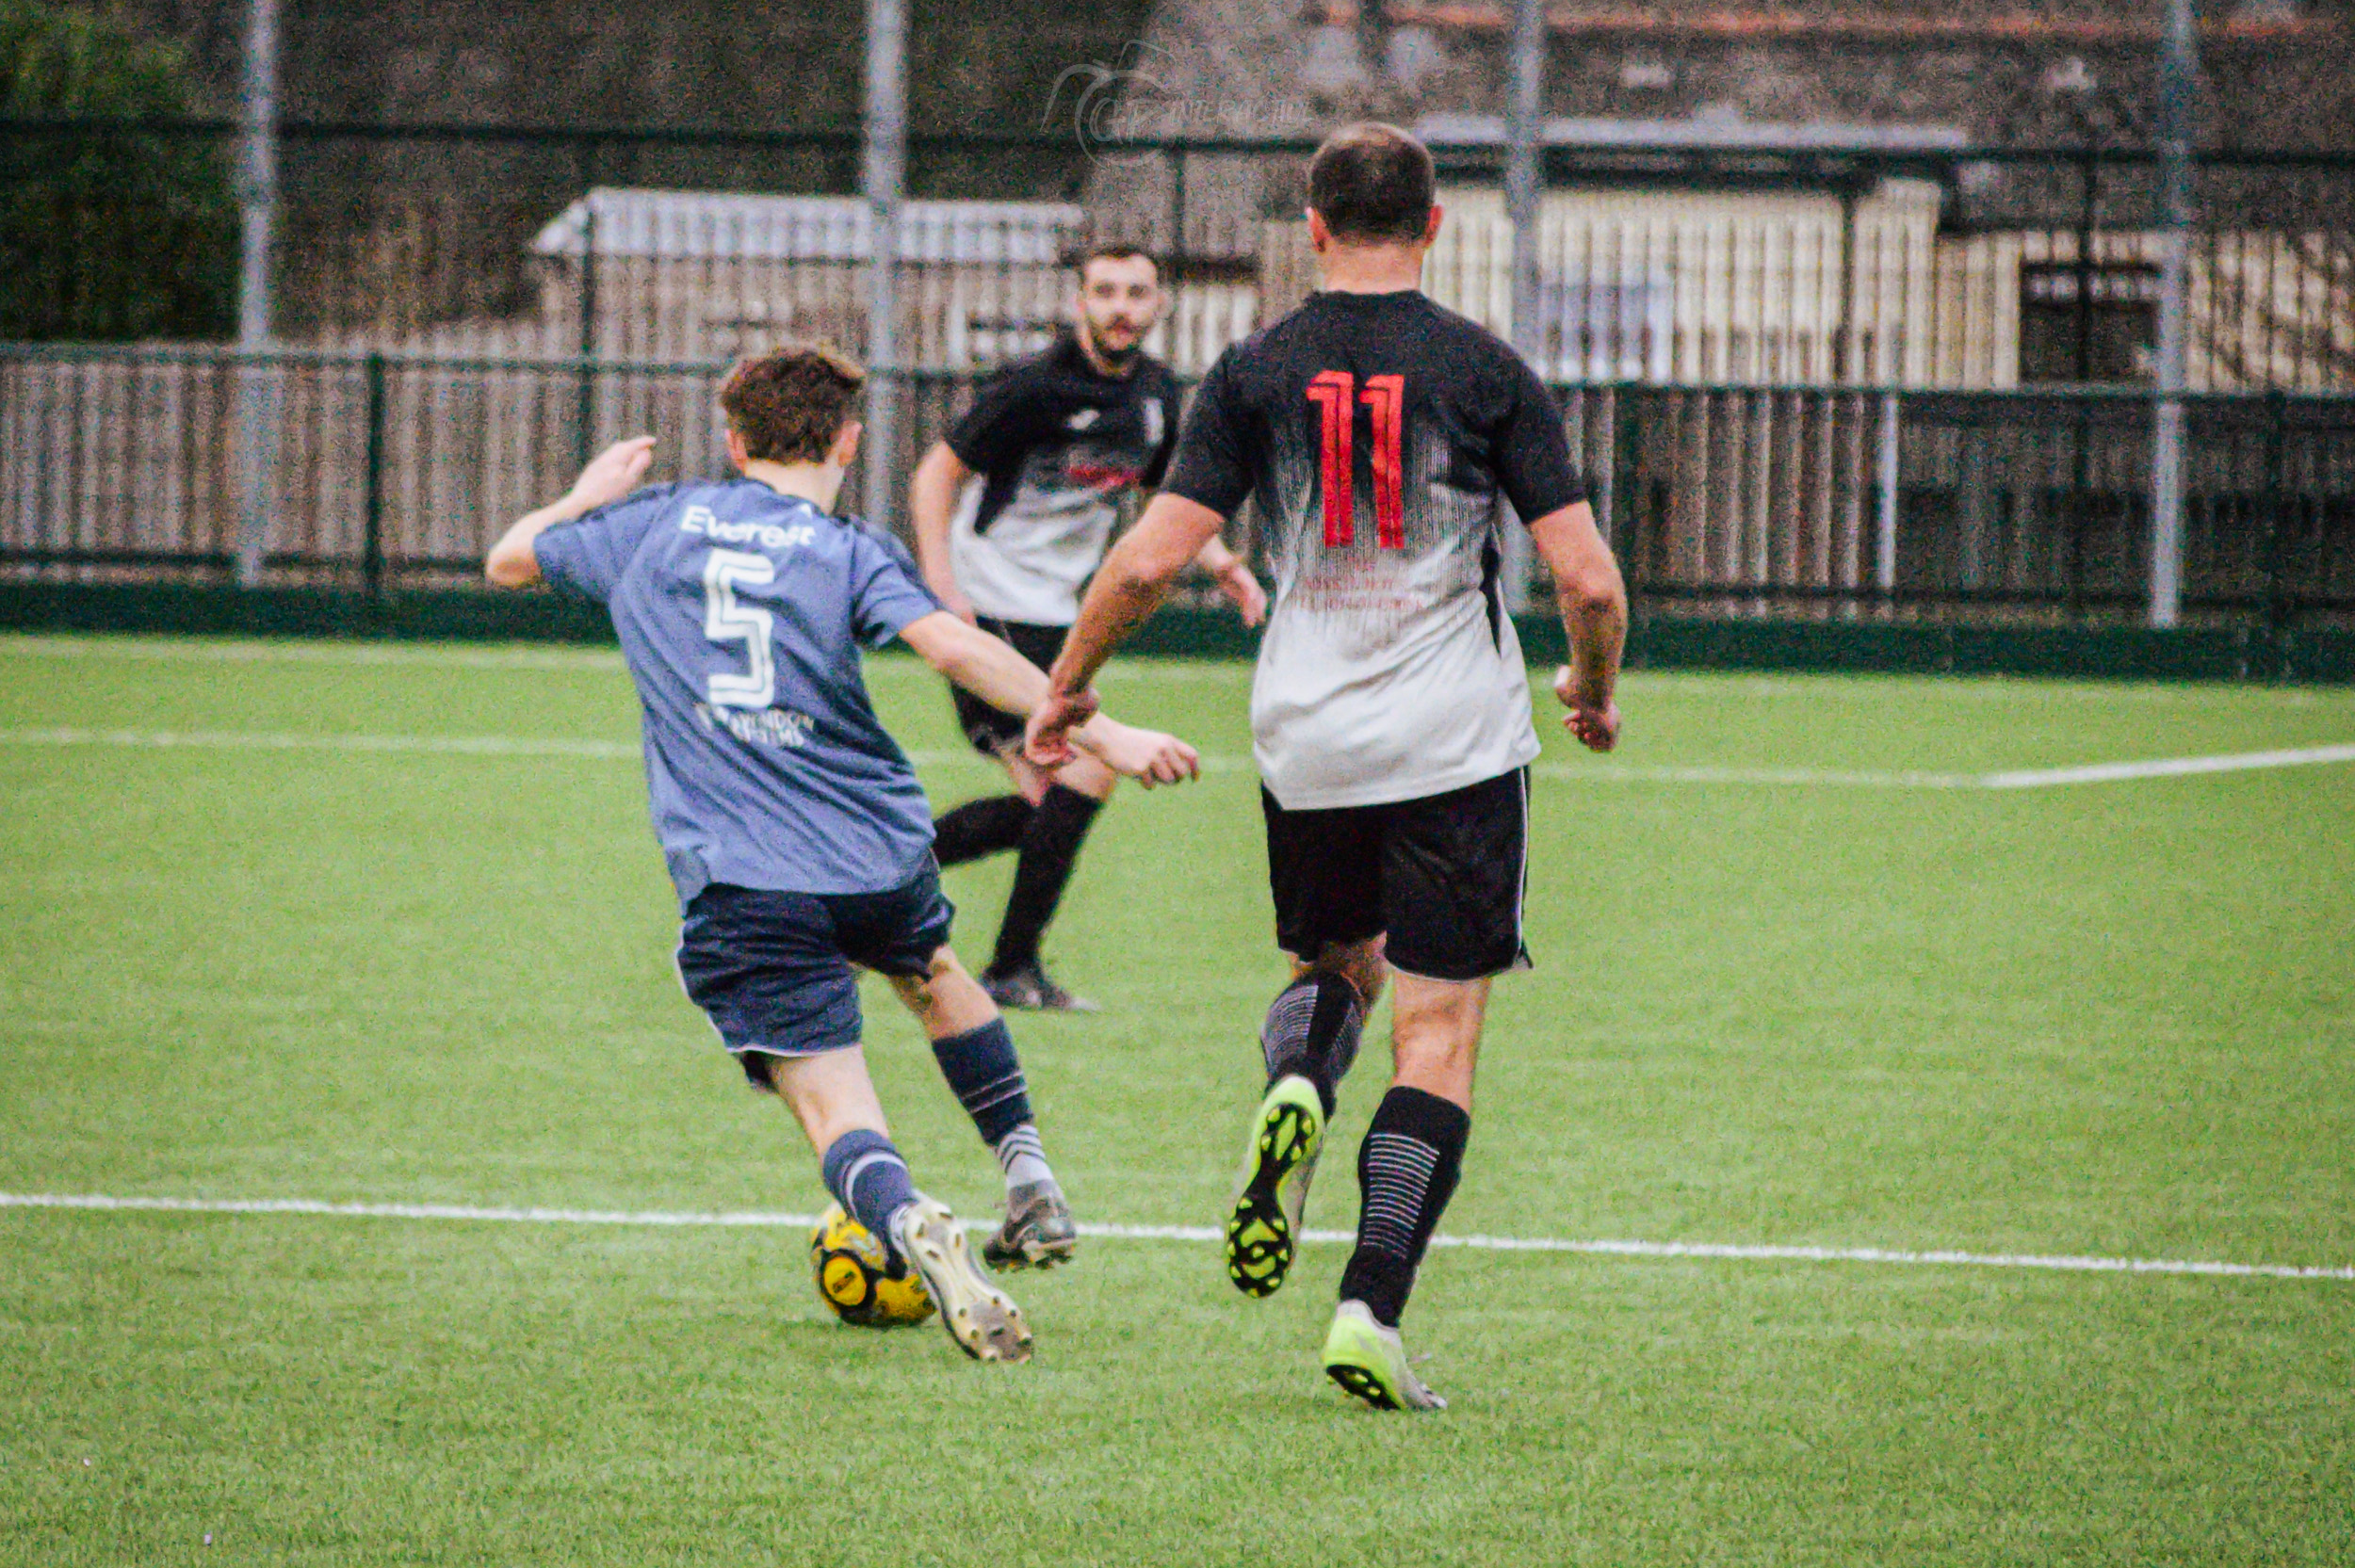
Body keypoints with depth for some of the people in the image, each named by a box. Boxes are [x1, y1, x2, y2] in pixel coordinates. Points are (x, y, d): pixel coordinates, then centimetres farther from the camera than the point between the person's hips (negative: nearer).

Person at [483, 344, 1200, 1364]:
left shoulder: (652, 526, 9)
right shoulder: (849, 553, 0)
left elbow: (508, 561, 25)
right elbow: (952, 645, -17)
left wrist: (589, 495, 44)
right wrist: (1102, 736, -17)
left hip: (739, 878, -1)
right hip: (880, 854, 1)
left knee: (830, 1101, -6)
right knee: (931, 972, 35)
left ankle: (908, 1224, -37)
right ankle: (1030, 1180, 32)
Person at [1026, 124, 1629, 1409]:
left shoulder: (1256, 373, -1)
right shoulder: (1486, 373, -4)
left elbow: (1153, 557, -5)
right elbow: (1588, 580, -7)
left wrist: (1067, 681, 10)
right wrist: (1594, 688, 13)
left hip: (1305, 744, 2)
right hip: (1459, 742, -2)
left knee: (1332, 965, 26)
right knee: (1438, 1033, 2)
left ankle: (1293, 1094, -8)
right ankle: (1373, 1313, -10)